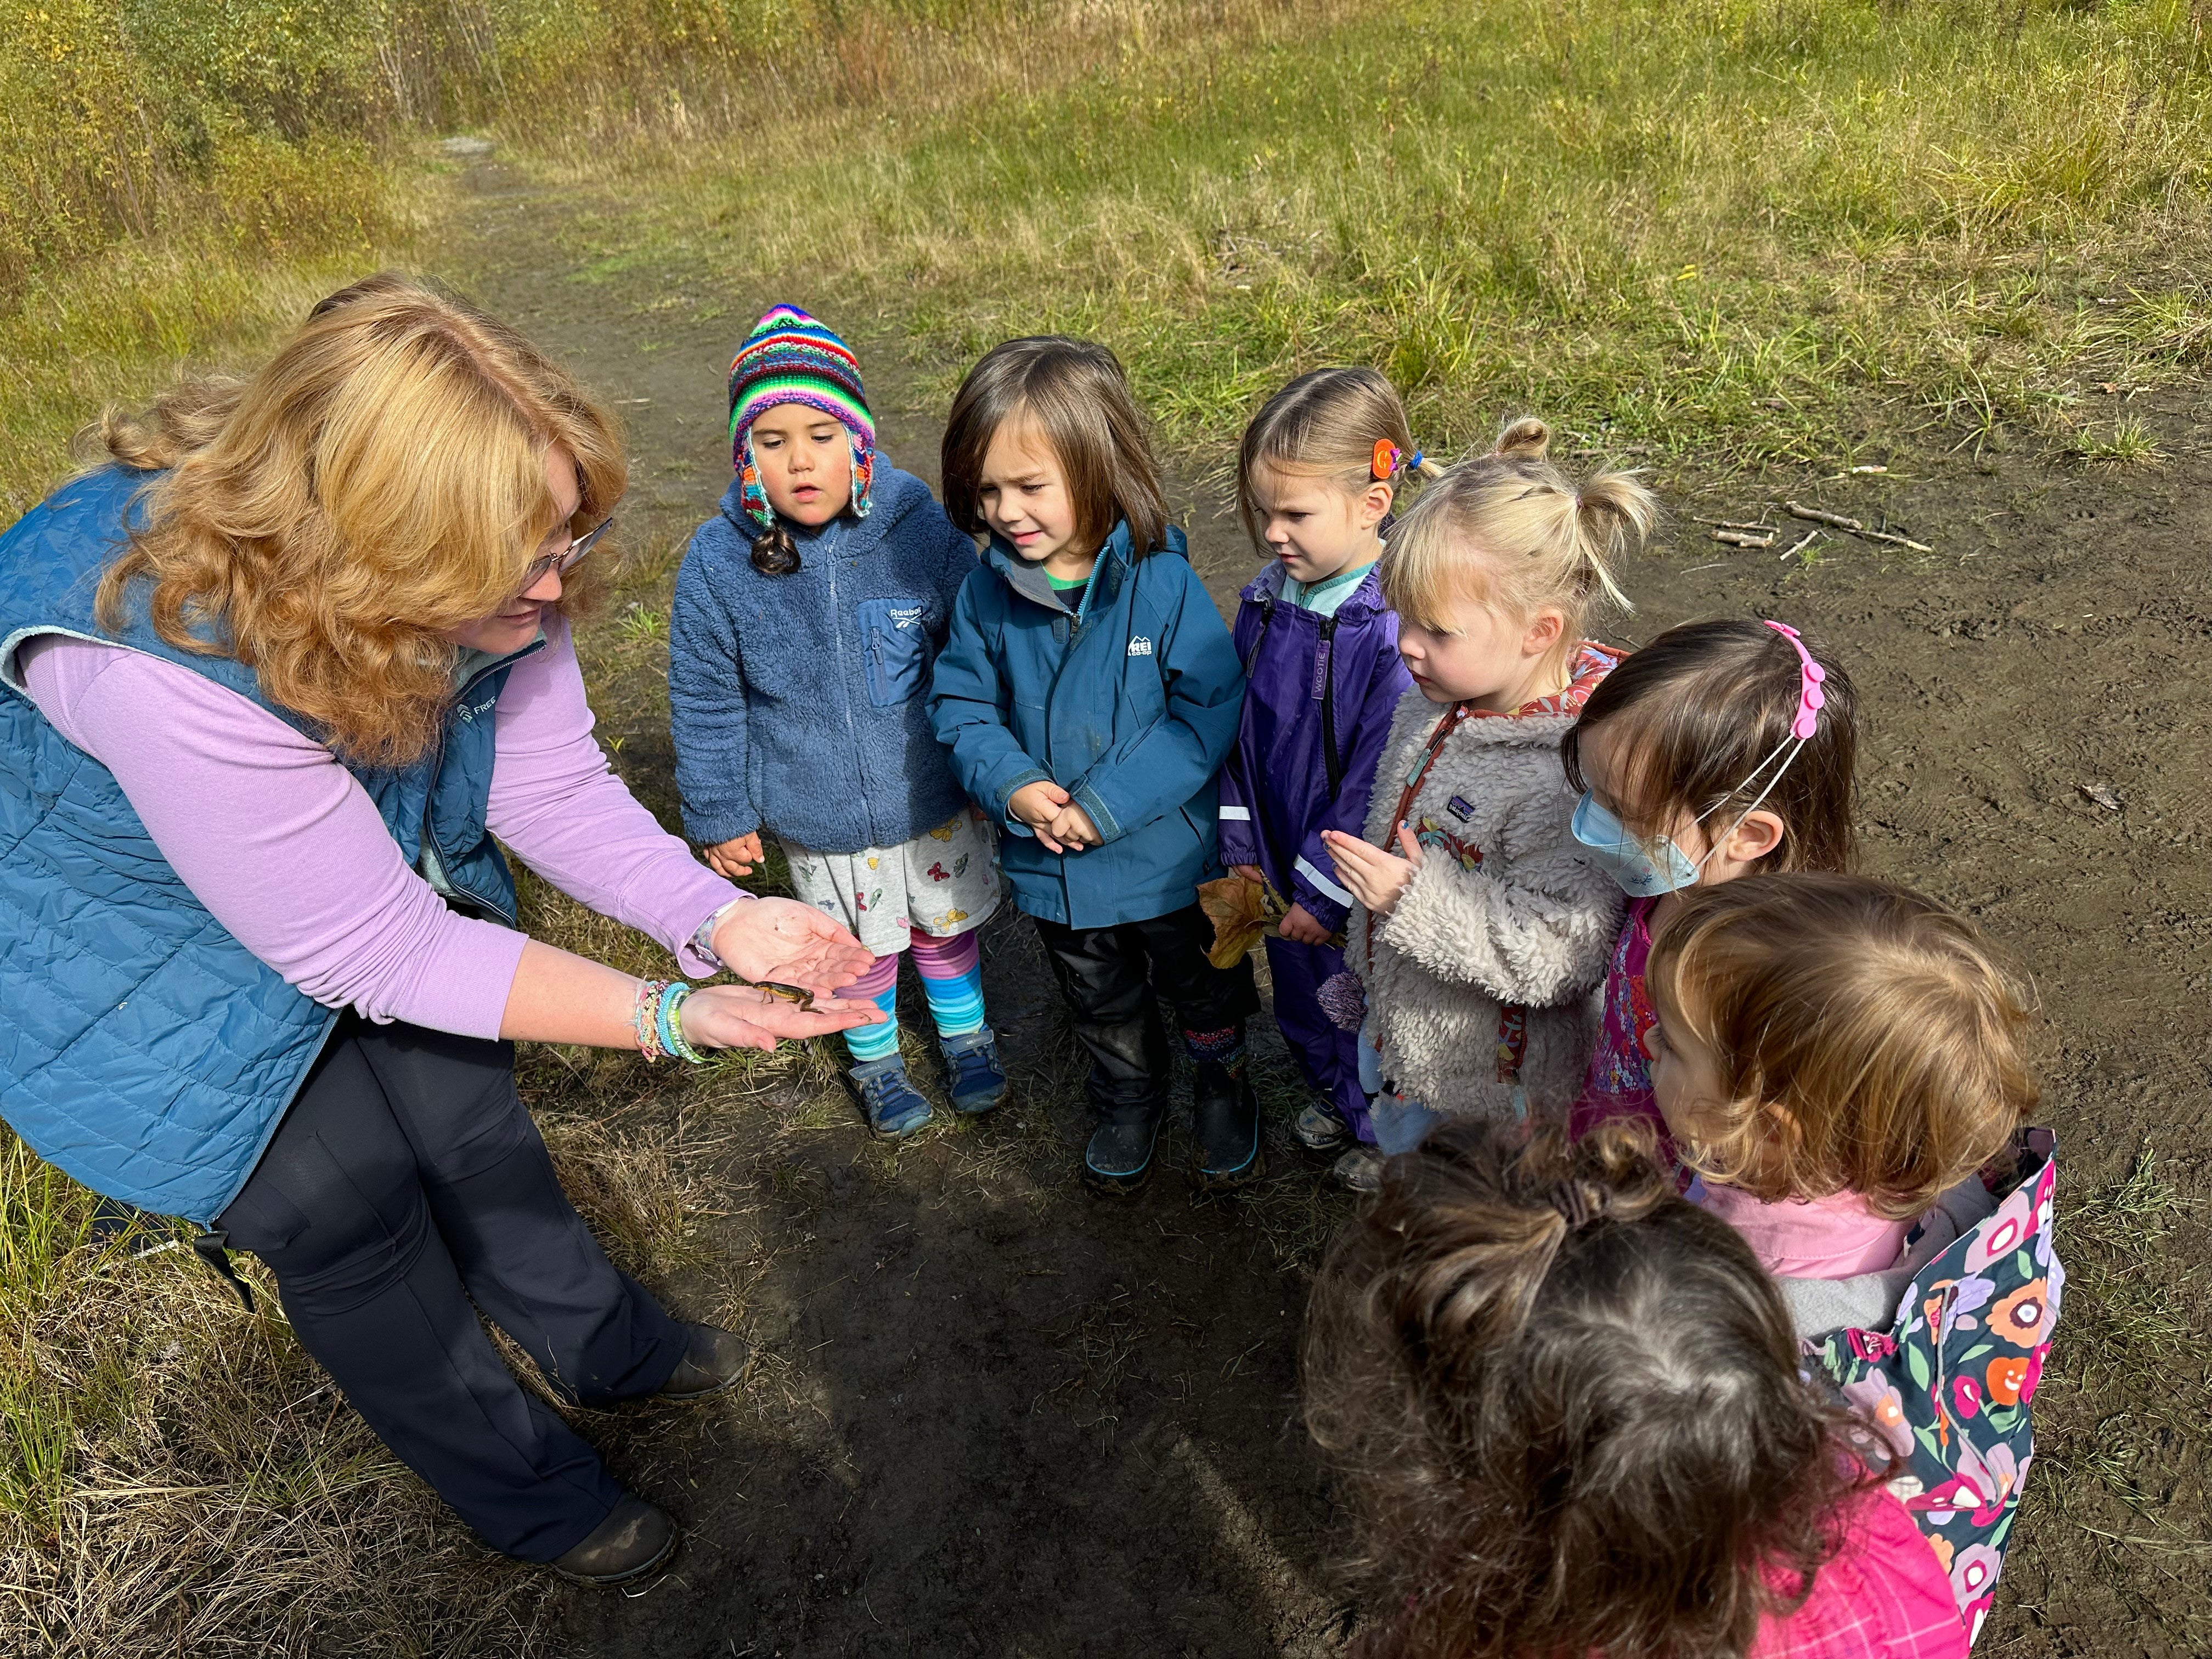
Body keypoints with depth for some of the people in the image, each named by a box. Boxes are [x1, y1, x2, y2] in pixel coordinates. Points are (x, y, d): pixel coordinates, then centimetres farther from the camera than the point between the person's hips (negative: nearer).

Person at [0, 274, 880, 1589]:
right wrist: (665, 1019, -36)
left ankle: (609, 1346, 41)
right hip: (145, 950, -5)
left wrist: (719, 919, -29)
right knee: (348, 1209, 2)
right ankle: (530, 1493, 26)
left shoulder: (484, 580, -24)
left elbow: (556, 790, -13)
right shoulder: (165, 656, -43)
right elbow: (381, 954, -35)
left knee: (469, 1106, 16)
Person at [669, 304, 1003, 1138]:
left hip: (934, 803, 0)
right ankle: (874, 1059, 49)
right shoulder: (717, 562, -17)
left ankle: (965, 1034, 51)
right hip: (820, 825, 0)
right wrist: (718, 813, 0)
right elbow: (706, 701, -5)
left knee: (947, 928, 23)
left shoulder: (921, 531, -18)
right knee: (860, 949, 21)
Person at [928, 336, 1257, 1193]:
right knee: (1104, 1008, 27)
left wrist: (1108, 803, -25)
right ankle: (1129, 1100, 54)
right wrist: (1012, 786, -22)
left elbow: (1211, 710, -20)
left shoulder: (1162, 583, -22)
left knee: (1205, 991, 23)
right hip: (1052, 865, 3)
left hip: (1169, 856, -3)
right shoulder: (987, 594, -11)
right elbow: (961, 704, -2)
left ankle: (1222, 1089, 52)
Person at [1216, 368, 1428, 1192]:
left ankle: (1384, 1133, 45)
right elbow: (1237, 729, 5)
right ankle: (1335, 1099, 55)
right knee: (1303, 1005, 27)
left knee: (1368, 1013, 17)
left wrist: (1325, 893, -18)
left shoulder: (1397, 630, -27)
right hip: (1282, 873, 7)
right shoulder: (1265, 602, -4)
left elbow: (1380, 783, -24)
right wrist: (1243, 846, 2)